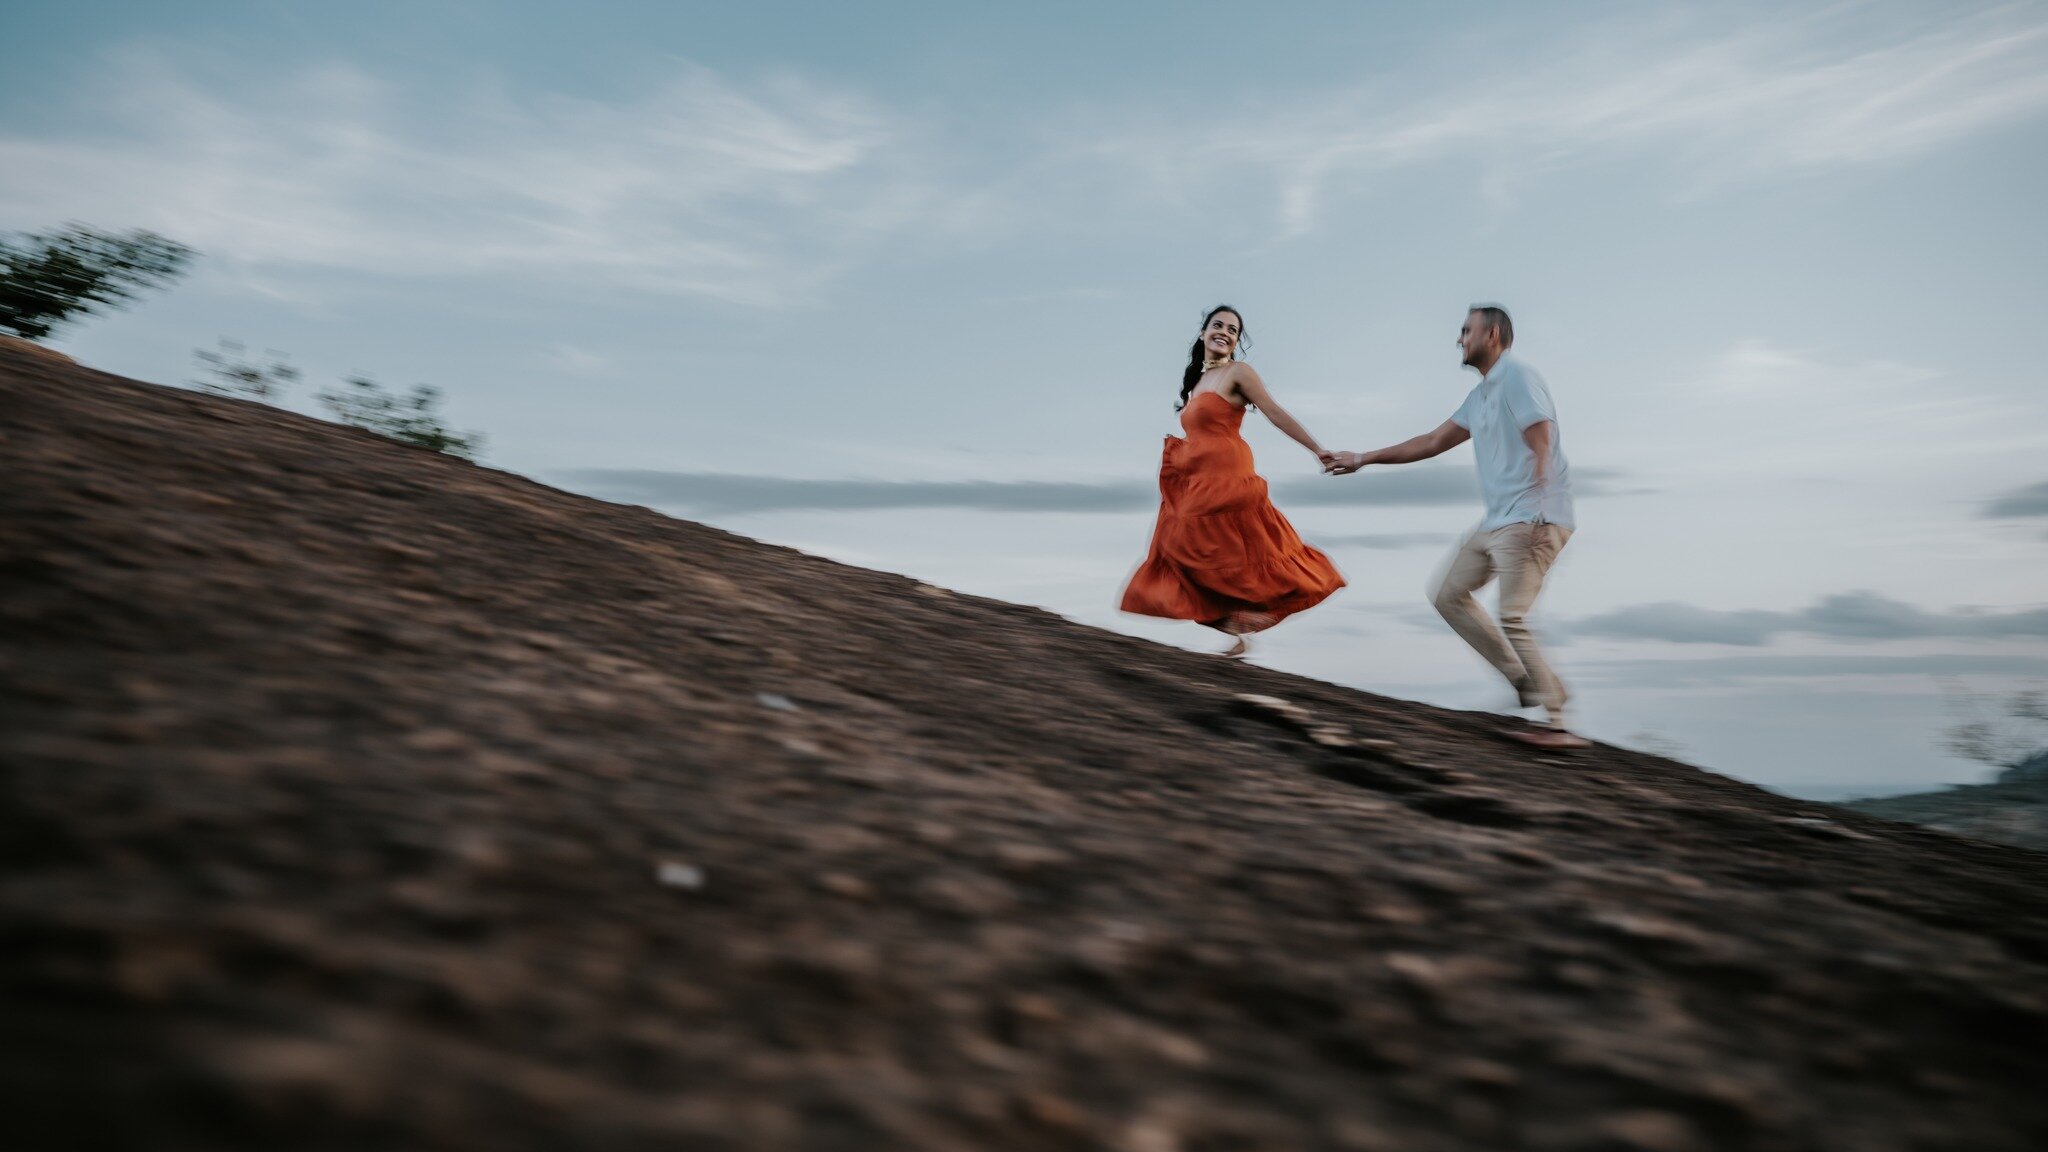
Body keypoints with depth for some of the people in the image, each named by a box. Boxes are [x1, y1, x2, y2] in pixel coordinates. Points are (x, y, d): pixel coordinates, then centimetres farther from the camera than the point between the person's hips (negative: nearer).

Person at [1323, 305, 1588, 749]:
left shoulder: (1516, 377, -9)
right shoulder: (1480, 395, 19)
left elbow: (1543, 448, -19)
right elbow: (1433, 442, 25)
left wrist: (1538, 518, -28)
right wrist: (1363, 459, 25)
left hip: (1532, 519, -10)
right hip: (1498, 521, 10)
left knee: (1513, 618, -16)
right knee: (1447, 591, 11)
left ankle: (1557, 724, -9)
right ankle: (1525, 680, 11)